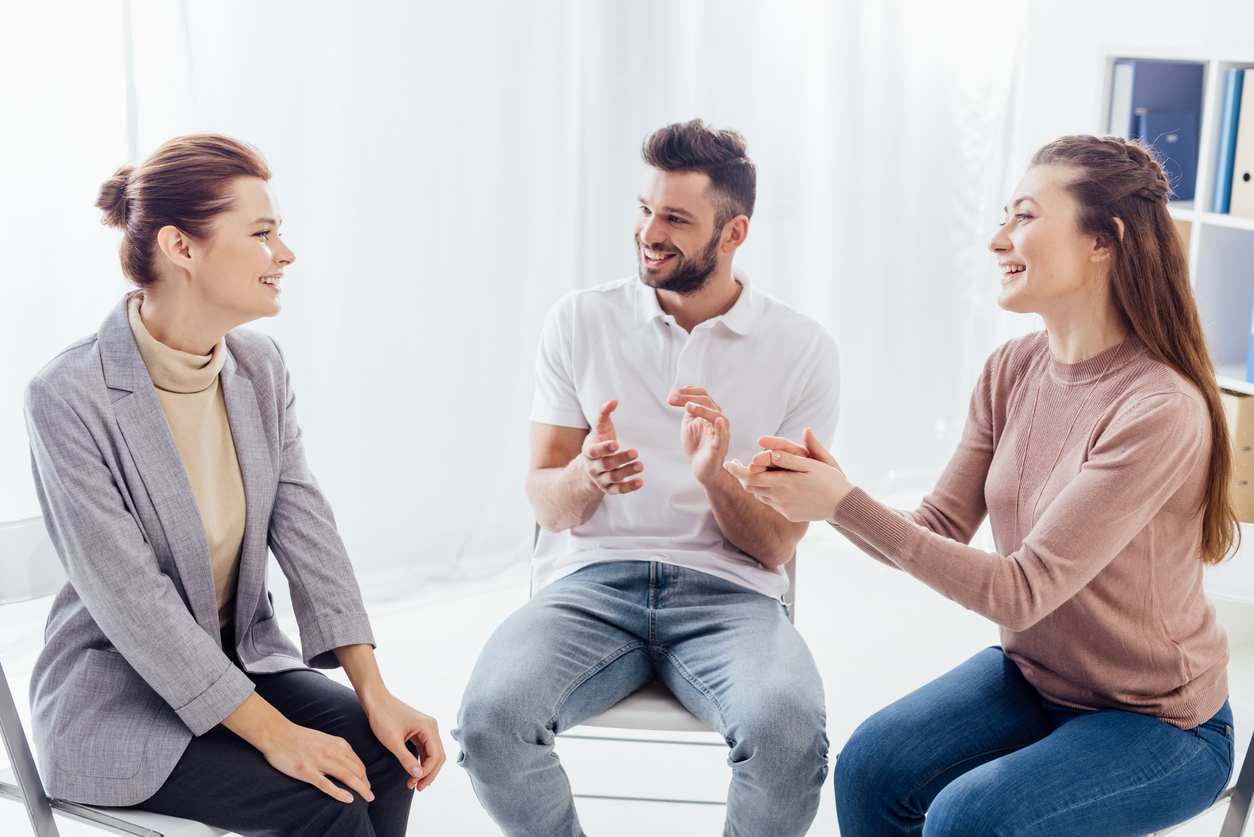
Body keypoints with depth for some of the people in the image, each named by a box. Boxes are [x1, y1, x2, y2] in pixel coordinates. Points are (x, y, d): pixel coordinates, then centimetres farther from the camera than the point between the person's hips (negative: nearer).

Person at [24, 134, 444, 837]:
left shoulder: (261, 367, 0)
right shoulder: (67, 398, -20)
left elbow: (306, 529, -4)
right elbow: (132, 600, -22)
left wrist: (376, 693, -14)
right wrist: (275, 734, -23)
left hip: (241, 660, 6)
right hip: (116, 695, -6)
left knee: (383, 755, -17)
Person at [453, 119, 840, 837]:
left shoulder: (803, 348, 4)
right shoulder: (581, 321, 7)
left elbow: (776, 547, 2)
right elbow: (547, 506, 6)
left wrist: (714, 478, -19)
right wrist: (586, 475, -18)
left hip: (728, 594, -1)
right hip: (589, 582, 1)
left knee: (789, 727, -34)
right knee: (490, 716, -30)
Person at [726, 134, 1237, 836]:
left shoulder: (1161, 410, -27)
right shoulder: (1012, 371, -4)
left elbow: (1021, 590, -28)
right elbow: (939, 532, -3)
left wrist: (845, 505, -31)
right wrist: (823, 492, -22)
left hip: (1161, 723, -6)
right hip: (1031, 674, 6)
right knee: (868, 770, -13)